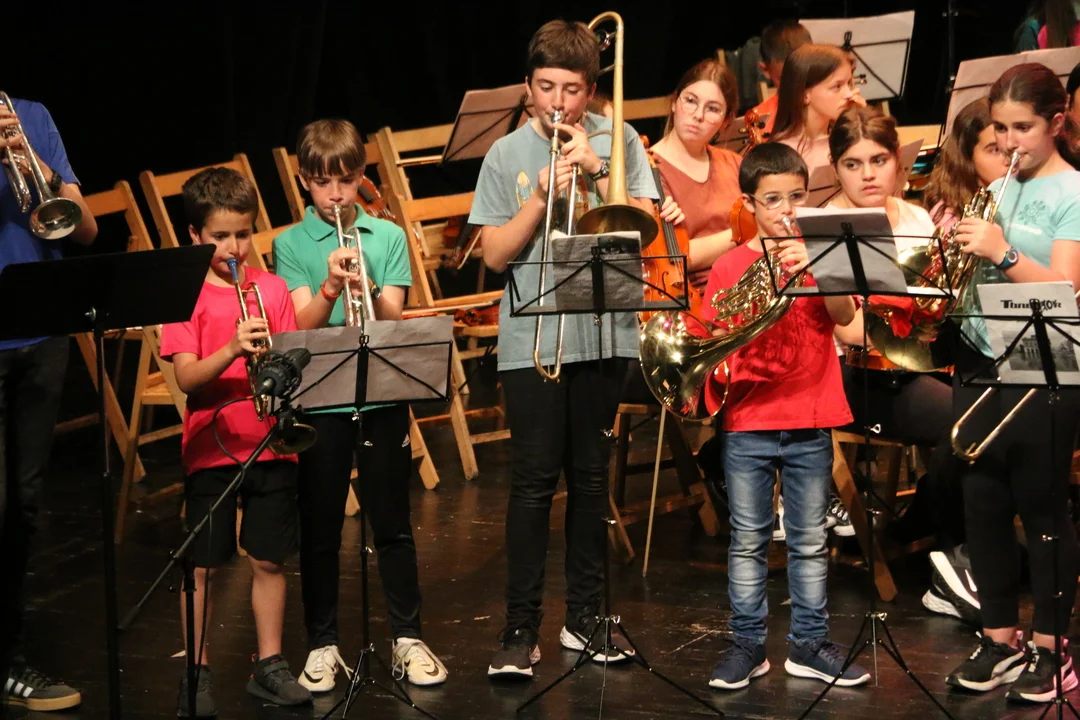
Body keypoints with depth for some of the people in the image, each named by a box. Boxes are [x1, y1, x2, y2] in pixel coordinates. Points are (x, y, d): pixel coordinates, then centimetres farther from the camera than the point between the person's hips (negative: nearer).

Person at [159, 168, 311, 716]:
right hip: (211, 448, -2)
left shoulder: (272, 289, 5)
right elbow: (187, 378, -12)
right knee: (203, 565, 3)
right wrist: (231, 350, -27)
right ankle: (197, 673, 14)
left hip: (272, 444, 2)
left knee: (269, 560, 7)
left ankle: (269, 664, 19)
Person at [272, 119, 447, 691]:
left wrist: (367, 291, -24)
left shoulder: (388, 237, 4)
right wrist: (330, 286, -25)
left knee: (392, 524, 7)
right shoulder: (291, 244, 2)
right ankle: (322, 644, 16)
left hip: (382, 396, 1)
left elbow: (392, 318, -4)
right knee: (319, 529, 6)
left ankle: (407, 637, 17)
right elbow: (304, 325, -7)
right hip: (318, 400, 0)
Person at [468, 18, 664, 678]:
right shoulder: (507, 154, 2)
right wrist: (541, 193, -13)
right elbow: (496, 254, -3)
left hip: (606, 334, 1)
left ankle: (585, 617, 20)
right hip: (532, 340, -1)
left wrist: (593, 169, -13)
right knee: (534, 482, -4)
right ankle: (522, 629, 0)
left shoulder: (618, 142, 3)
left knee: (591, 477, 11)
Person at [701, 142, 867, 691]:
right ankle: (747, 643, 13)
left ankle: (809, 644, 14)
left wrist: (812, 267, -26)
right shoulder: (729, 266, 3)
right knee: (748, 541, 5)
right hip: (747, 423, 0)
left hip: (810, 423, 0)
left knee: (809, 542, 7)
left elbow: (844, 315, -13)